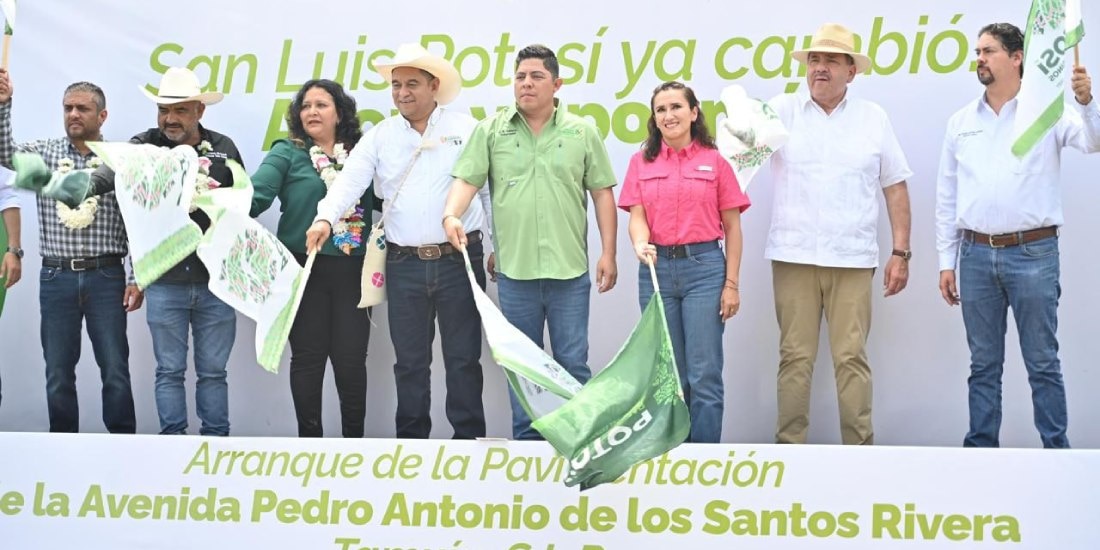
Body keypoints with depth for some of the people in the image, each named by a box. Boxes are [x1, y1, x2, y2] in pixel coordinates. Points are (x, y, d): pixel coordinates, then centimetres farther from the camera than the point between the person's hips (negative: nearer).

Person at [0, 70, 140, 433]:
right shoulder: (44, 152, 7)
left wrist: (136, 278, -5)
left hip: (105, 277, -2)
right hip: (57, 277, 2)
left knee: (115, 370, 1)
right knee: (58, 372, 6)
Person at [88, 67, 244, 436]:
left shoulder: (223, 148, 5)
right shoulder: (145, 145, -1)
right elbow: (113, 170, -21)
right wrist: (84, 186, -41)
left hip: (214, 280, 1)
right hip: (165, 281, -1)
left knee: (213, 371, 8)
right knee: (169, 371, 6)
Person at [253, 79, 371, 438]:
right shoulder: (288, 153, 2)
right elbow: (257, 192, -12)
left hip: (352, 270, 2)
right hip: (305, 269, -2)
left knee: (351, 357, 4)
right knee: (308, 356, 3)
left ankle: (355, 438, 15)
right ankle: (309, 436, 13)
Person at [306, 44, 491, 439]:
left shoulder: (466, 129, 3)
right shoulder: (380, 136, 7)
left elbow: (490, 187, 4)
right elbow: (350, 180, -5)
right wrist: (325, 218, -24)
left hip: (459, 259, -2)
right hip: (404, 264, 2)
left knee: (463, 357, 3)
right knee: (409, 359, 8)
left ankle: (469, 438, 10)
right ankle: (412, 439, 16)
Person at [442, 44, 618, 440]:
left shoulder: (582, 132, 5)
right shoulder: (491, 131, 6)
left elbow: (602, 194, 5)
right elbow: (466, 180, -1)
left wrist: (608, 253, 0)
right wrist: (452, 215, -22)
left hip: (569, 269, -1)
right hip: (514, 269, 1)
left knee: (572, 361, 4)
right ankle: (526, 440, 20)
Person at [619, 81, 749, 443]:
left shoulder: (714, 161, 2)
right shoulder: (642, 162, 9)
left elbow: (732, 227, 3)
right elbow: (637, 217, 2)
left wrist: (731, 284, -3)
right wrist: (640, 243, -21)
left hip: (704, 267, -3)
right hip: (657, 268, 3)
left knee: (704, 373, -5)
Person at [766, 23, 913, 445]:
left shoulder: (873, 119, 8)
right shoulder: (783, 111, 7)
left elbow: (895, 188, 9)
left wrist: (901, 253, 3)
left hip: (852, 259, 0)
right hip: (793, 256, 0)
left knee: (851, 358, 0)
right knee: (795, 358, 2)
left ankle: (860, 449, 6)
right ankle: (789, 448, 8)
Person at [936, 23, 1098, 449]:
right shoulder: (961, 122, 10)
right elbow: (947, 196, 12)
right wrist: (946, 262, 9)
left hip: (1032, 254, -4)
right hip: (976, 255, 4)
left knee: (1042, 363, 0)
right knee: (983, 365, 10)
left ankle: (1056, 450, 6)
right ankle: (981, 450, 16)